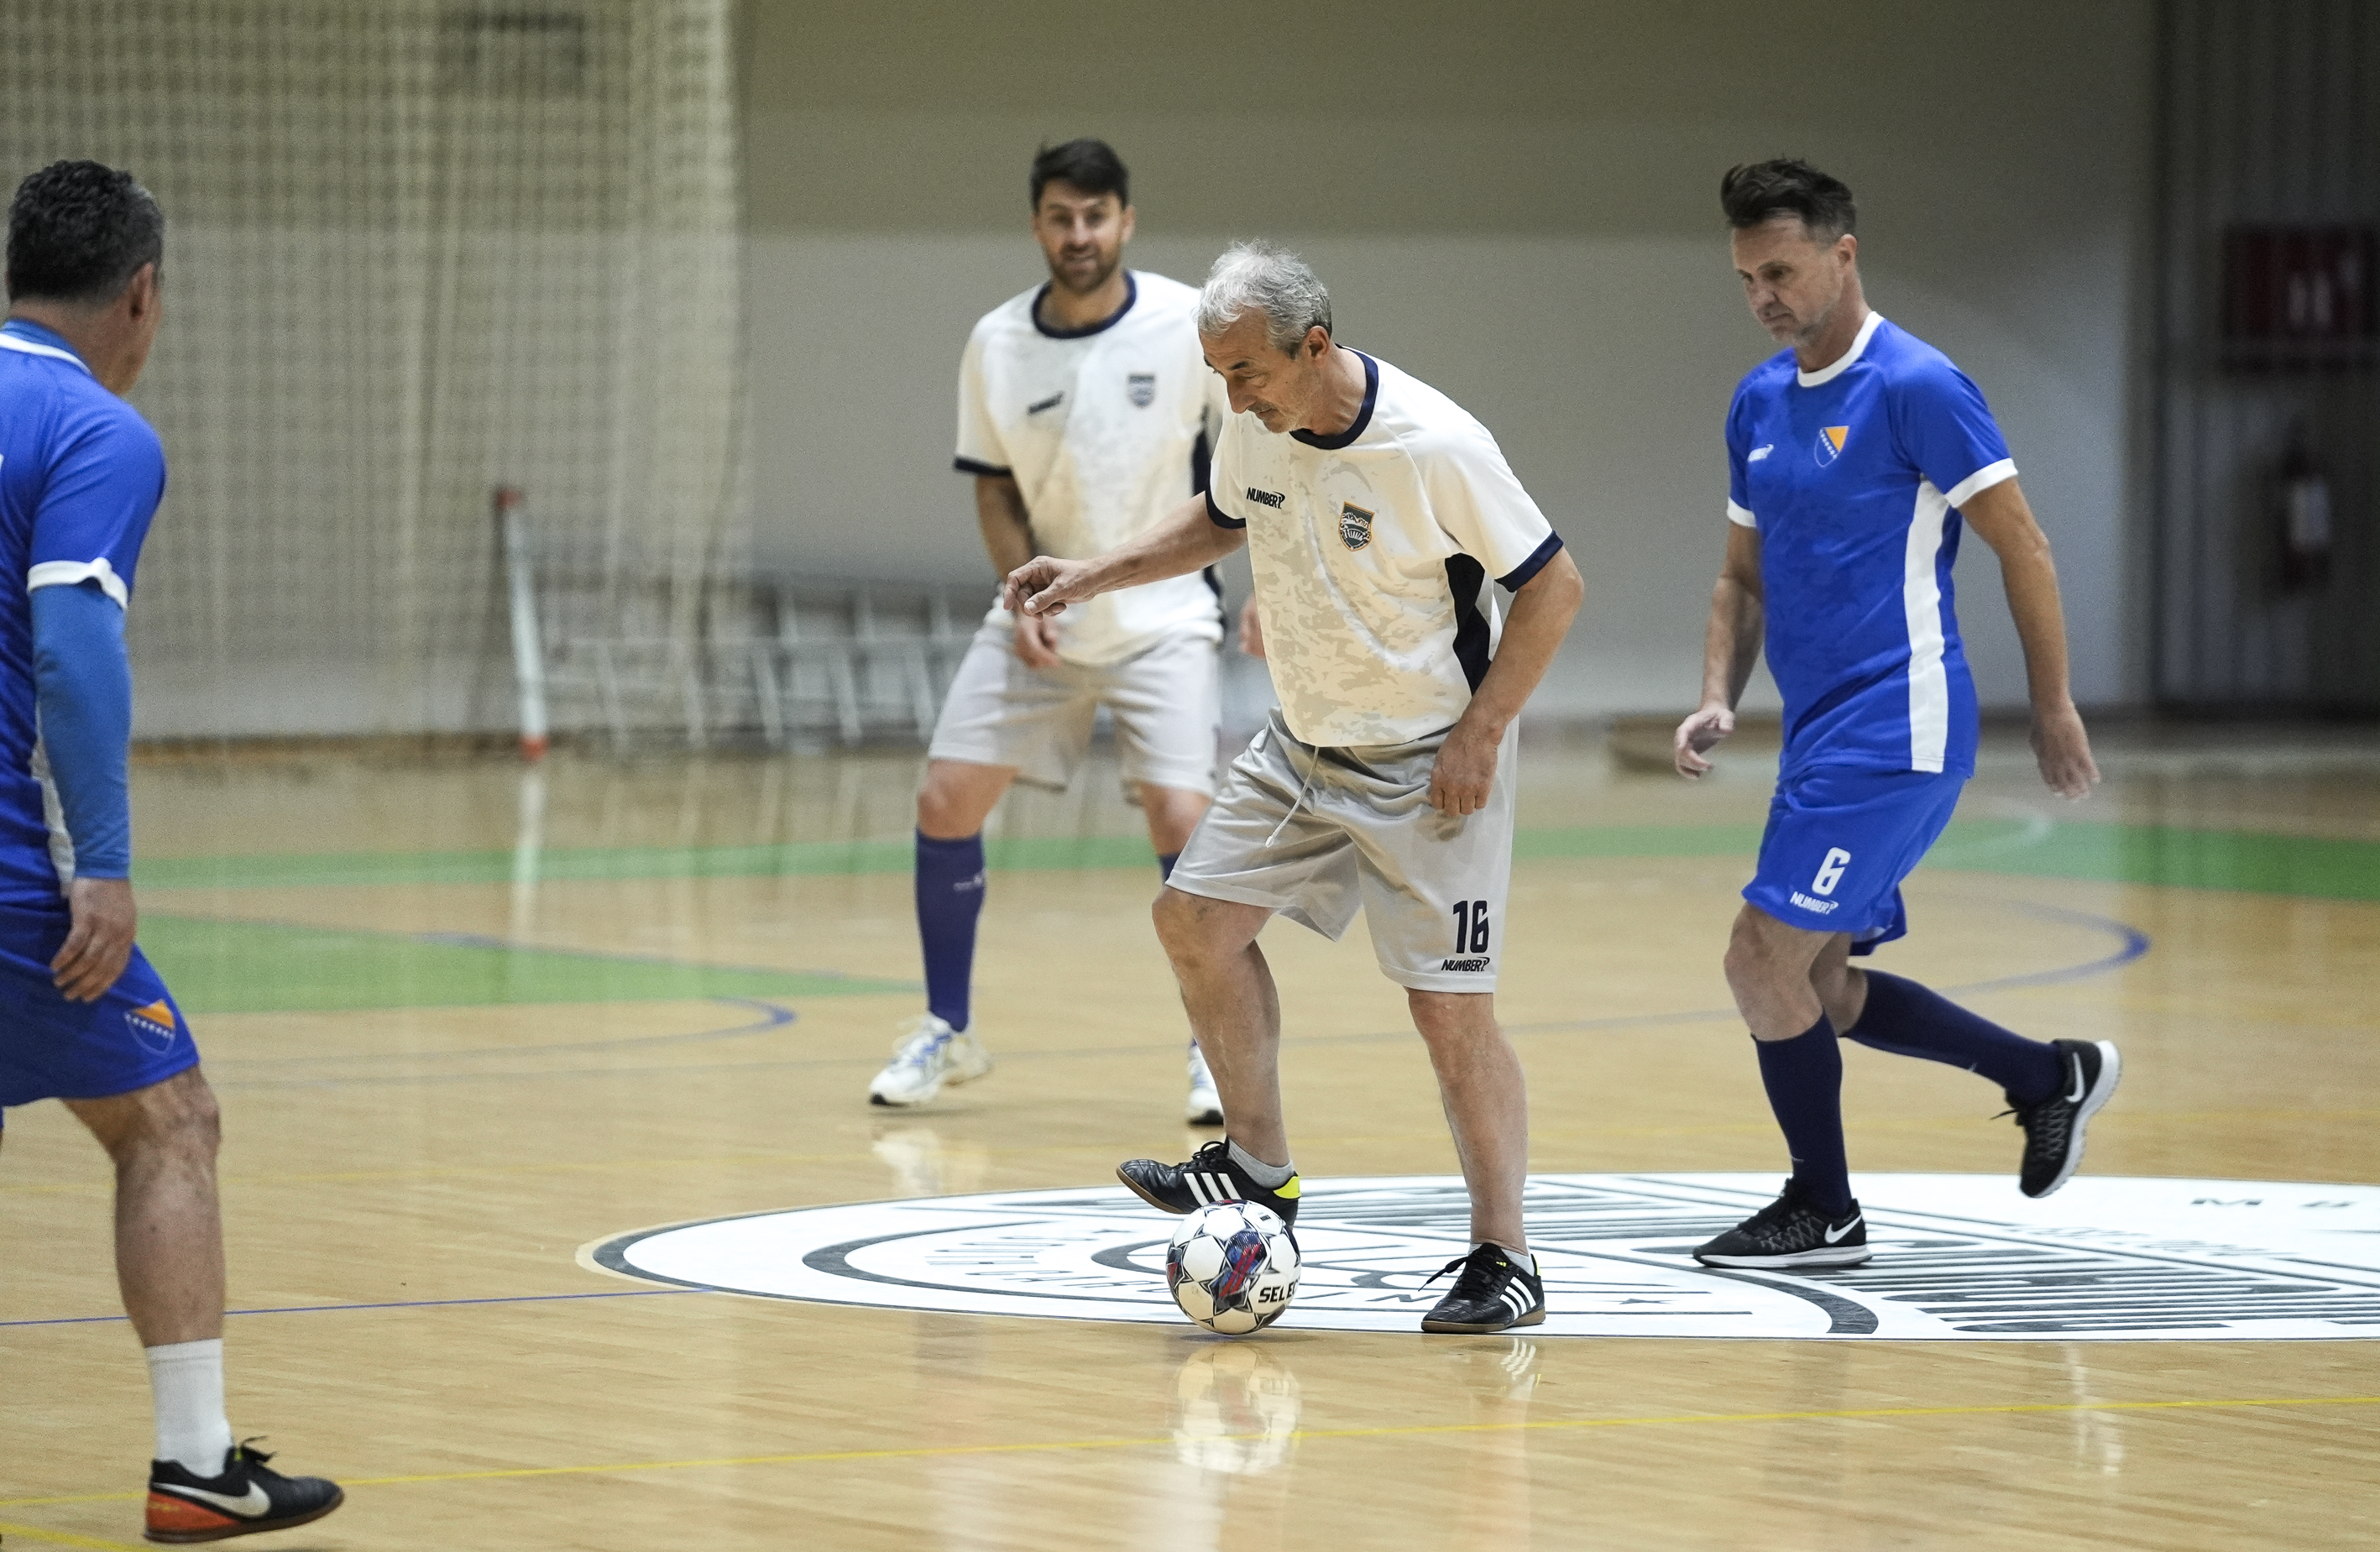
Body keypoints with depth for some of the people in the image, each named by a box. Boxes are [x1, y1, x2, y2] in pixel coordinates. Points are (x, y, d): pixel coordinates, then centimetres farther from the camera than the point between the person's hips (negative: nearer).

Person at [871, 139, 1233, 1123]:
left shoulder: (1189, 324, -13)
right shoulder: (996, 345, -4)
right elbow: (995, 487, 6)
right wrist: (1025, 592, -9)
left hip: (1163, 623, -3)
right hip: (1042, 623, 3)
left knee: (1181, 819, -17)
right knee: (945, 802, -2)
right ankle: (947, 1031, 16)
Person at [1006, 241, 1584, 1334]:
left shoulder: (1433, 446, -25)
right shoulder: (1257, 427, -5)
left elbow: (1553, 585, -17)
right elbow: (1223, 519, 18)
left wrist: (1480, 736, -19)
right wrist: (1095, 576, 8)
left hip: (1428, 766, -7)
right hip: (1301, 748, 7)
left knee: (1450, 1009, -9)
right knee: (1197, 918, 4)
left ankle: (1503, 1261, -1)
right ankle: (1259, 1168, 17)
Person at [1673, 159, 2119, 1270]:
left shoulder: (1917, 388, -12)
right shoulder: (1759, 403, 12)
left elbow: (2021, 547, -9)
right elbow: (1743, 576, 20)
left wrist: (2053, 707, -7)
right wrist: (1718, 699, 5)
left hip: (1893, 730, -9)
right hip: (1823, 734, 9)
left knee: (1764, 961, -10)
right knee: (1817, 987, 12)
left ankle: (1824, 1213, 6)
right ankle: (2050, 1076, 26)